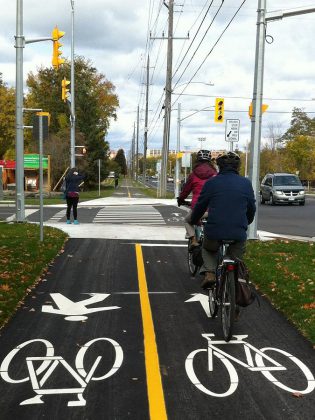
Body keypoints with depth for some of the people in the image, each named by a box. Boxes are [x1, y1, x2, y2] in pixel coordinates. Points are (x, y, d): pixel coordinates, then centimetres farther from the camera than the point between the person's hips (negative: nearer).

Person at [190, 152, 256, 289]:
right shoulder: (246, 183, 5)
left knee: (207, 249, 30)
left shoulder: (211, 183, 0)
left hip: (214, 233, -1)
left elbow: (200, 206, 10)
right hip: (239, 235, 1)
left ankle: (209, 273, 7)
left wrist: (194, 221, 30)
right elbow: (252, 208, 16)